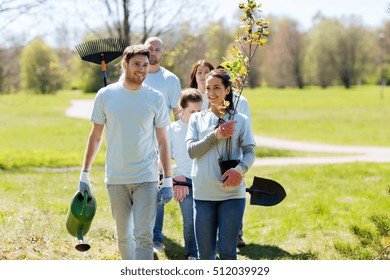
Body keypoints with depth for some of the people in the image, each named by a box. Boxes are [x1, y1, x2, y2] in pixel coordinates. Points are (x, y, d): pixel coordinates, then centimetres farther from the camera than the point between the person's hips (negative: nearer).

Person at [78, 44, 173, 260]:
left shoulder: (155, 98, 0)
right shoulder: (106, 95, 1)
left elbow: (163, 142, 4)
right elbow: (95, 137, 9)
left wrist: (168, 180, -1)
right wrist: (84, 174, 6)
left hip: (146, 177, -1)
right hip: (116, 178, 1)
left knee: (144, 235, -9)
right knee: (123, 235, 11)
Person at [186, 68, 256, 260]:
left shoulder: (240, 120, 5)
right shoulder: (197, 119, 9)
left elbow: (250, 151, -1)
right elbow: (191, 150, -1)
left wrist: (240, 169, -21)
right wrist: (216, 136, -13)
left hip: (232, 194, -2)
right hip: (203, 193, 2)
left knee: (228, 250, -1)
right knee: (205, 251, 6)